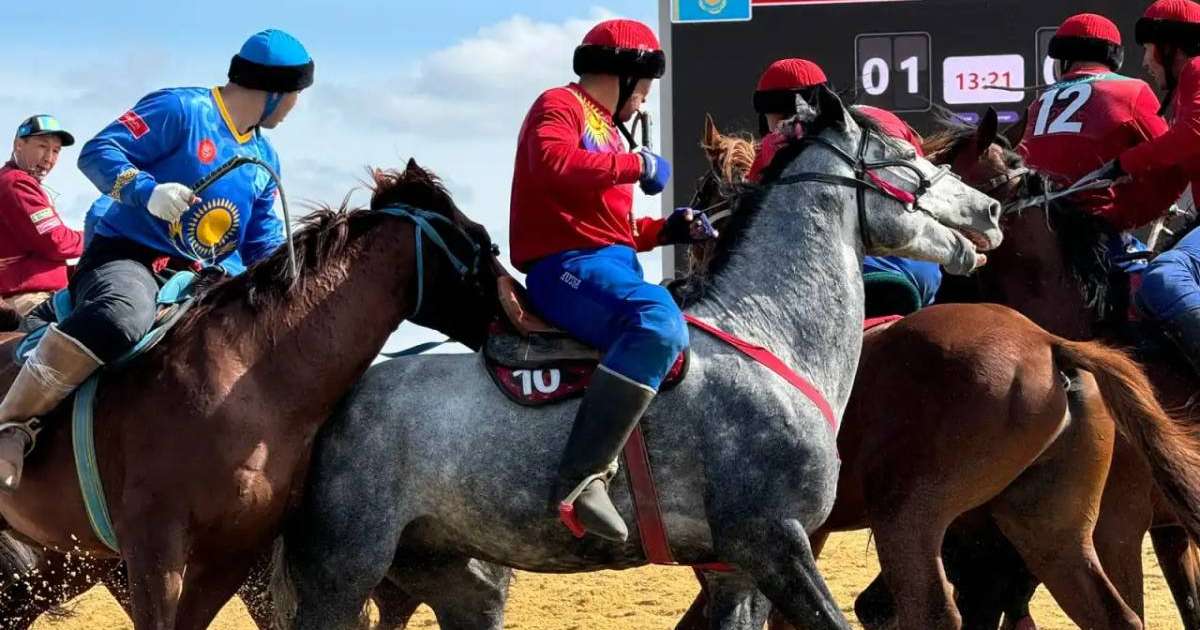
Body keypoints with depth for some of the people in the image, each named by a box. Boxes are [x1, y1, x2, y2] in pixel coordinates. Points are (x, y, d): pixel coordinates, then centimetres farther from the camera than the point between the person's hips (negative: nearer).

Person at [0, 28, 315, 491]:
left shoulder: (264, 160, 19)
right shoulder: (180, 110, -6)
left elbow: (264, 249, 25)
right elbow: (98, 152, -13)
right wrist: (148, 191, -29)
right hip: (125, 256, -9)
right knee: (123, 313, -41)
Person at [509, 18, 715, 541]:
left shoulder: (604, 127, 25)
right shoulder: (560, 106, -2)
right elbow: (552, 162, -25)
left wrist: (667, 230, 16)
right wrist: (636, 164, -16)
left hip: (610, 264, 10)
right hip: (567, 266, -10)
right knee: (659, 321, -35)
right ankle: (582, 477, -41)